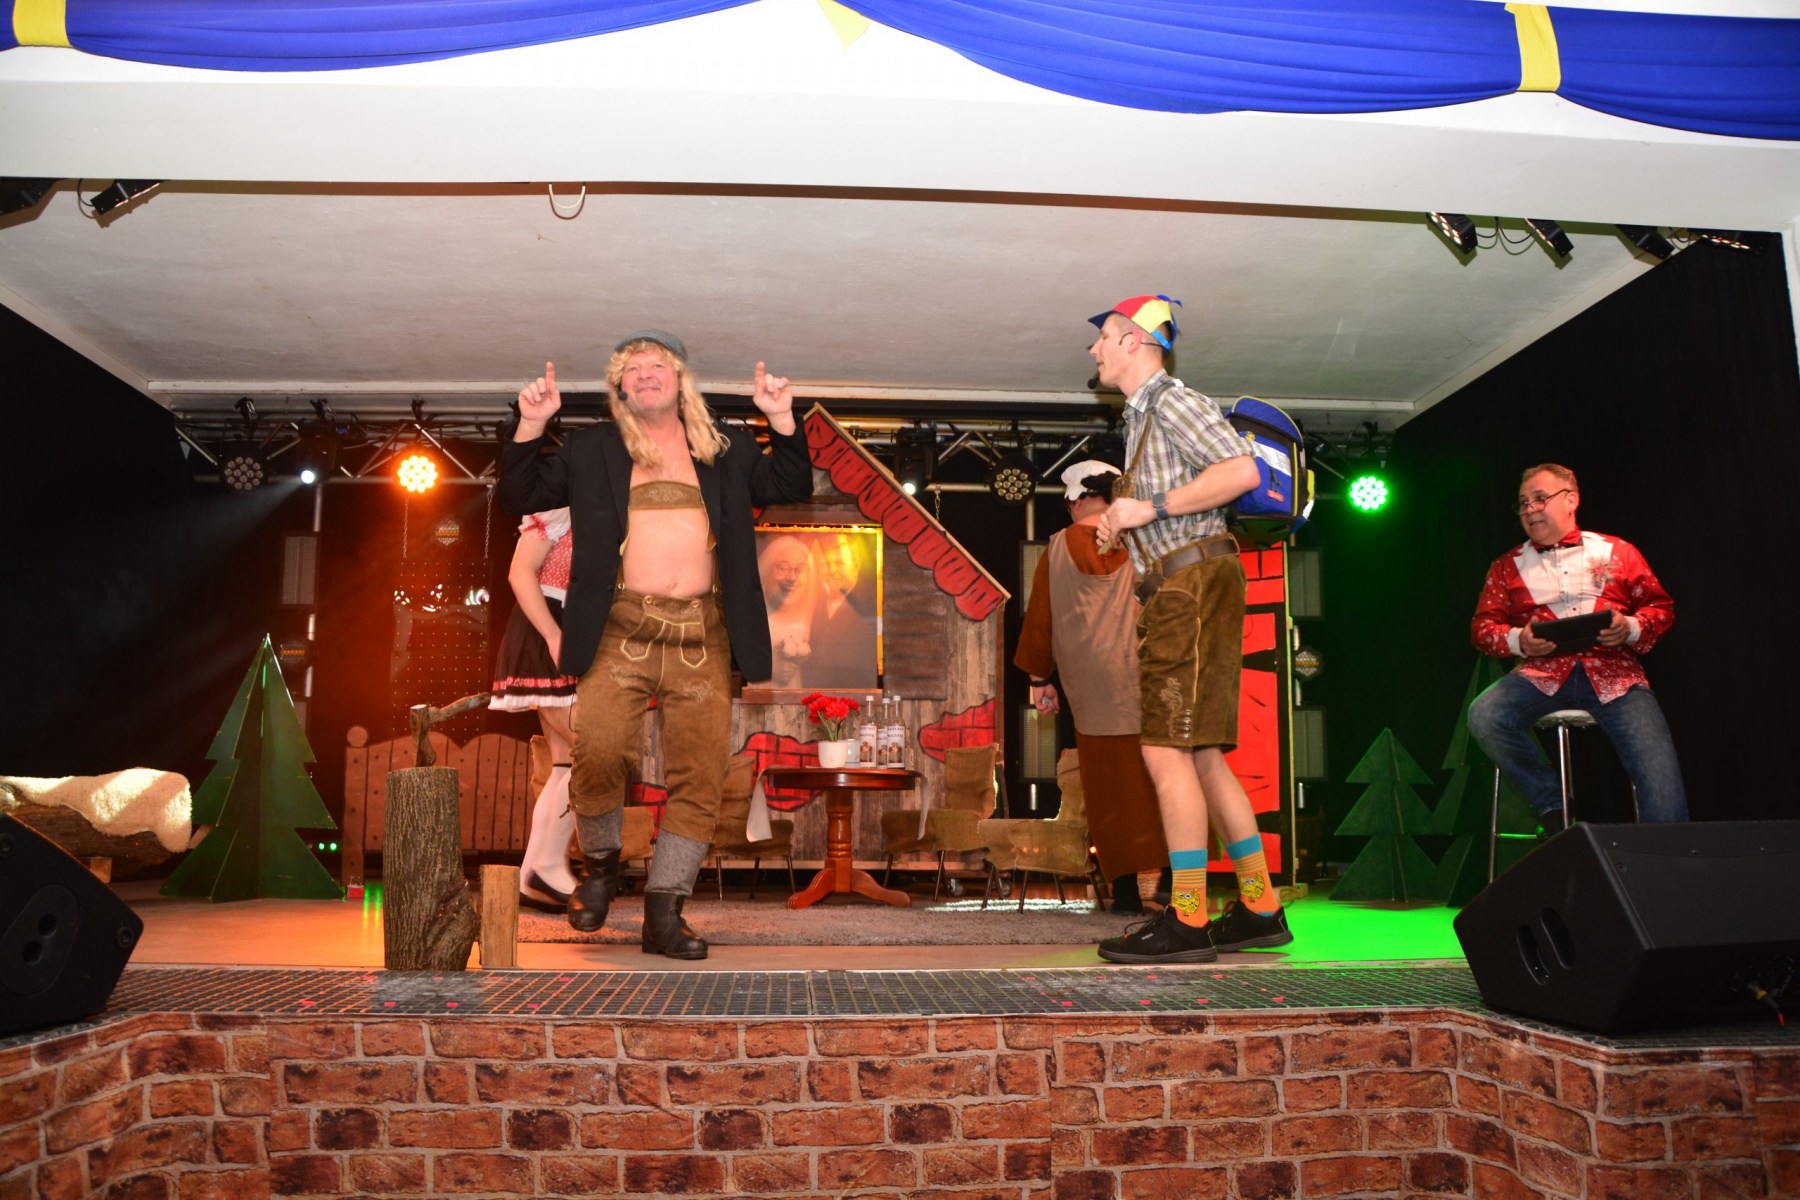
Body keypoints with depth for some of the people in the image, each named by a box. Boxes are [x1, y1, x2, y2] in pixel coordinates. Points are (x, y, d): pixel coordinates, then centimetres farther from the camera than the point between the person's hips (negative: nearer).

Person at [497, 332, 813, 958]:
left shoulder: (725, 449, 19)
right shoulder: (592, 449, 15)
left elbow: (792, 487, 18)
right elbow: (519, 495, 12)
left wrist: (783, 420, 4)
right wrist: (530, 425, -2)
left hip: (702, 636, 1)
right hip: (622, 630, -1)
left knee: (700, 775, -3)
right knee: (599, 754, -16)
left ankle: (664, 912, 7)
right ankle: (599, 864, 13)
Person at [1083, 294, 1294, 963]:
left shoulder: (1172, 401, -5)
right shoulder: (1141, 415, 24)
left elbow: (1241, 471, -20)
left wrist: (1150, 507, -18)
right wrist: (1121, 523, 14)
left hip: (1194, 582, -10)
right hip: (1176, 589, 10)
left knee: (1167, 750, -13)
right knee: (1199, 755, 9)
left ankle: (1187, 920, -10)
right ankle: (1260, 908, 14)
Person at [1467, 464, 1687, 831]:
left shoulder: (1617, 551, 19)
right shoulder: (1508, 566, 20)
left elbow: (1661, 607, 18)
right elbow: (1482, 626, 14)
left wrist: (1631, 628, -5)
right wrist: (1519, 641, -7)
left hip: (1614, 671, 0)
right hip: (1543, 669, 1)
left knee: (1660, 774, -23)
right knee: (1484, 716, -30)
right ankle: (1552, 804, -12)